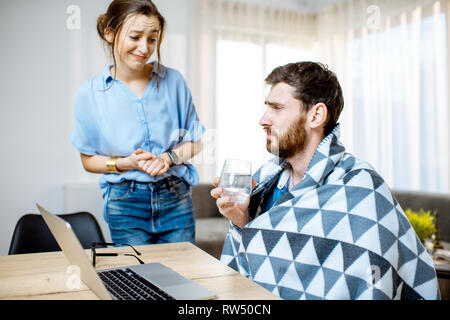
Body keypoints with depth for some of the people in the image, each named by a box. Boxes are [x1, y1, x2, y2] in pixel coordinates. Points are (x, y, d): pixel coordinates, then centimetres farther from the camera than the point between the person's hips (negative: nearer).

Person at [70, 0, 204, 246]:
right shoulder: (89, 94, -4)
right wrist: (126, 163, -14)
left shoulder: (173, 81, -2)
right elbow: (88, 160, 4)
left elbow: (195, 142, 6)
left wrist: (169, 157, -14)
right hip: (126, 206, -1)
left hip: (175, 200, 1)